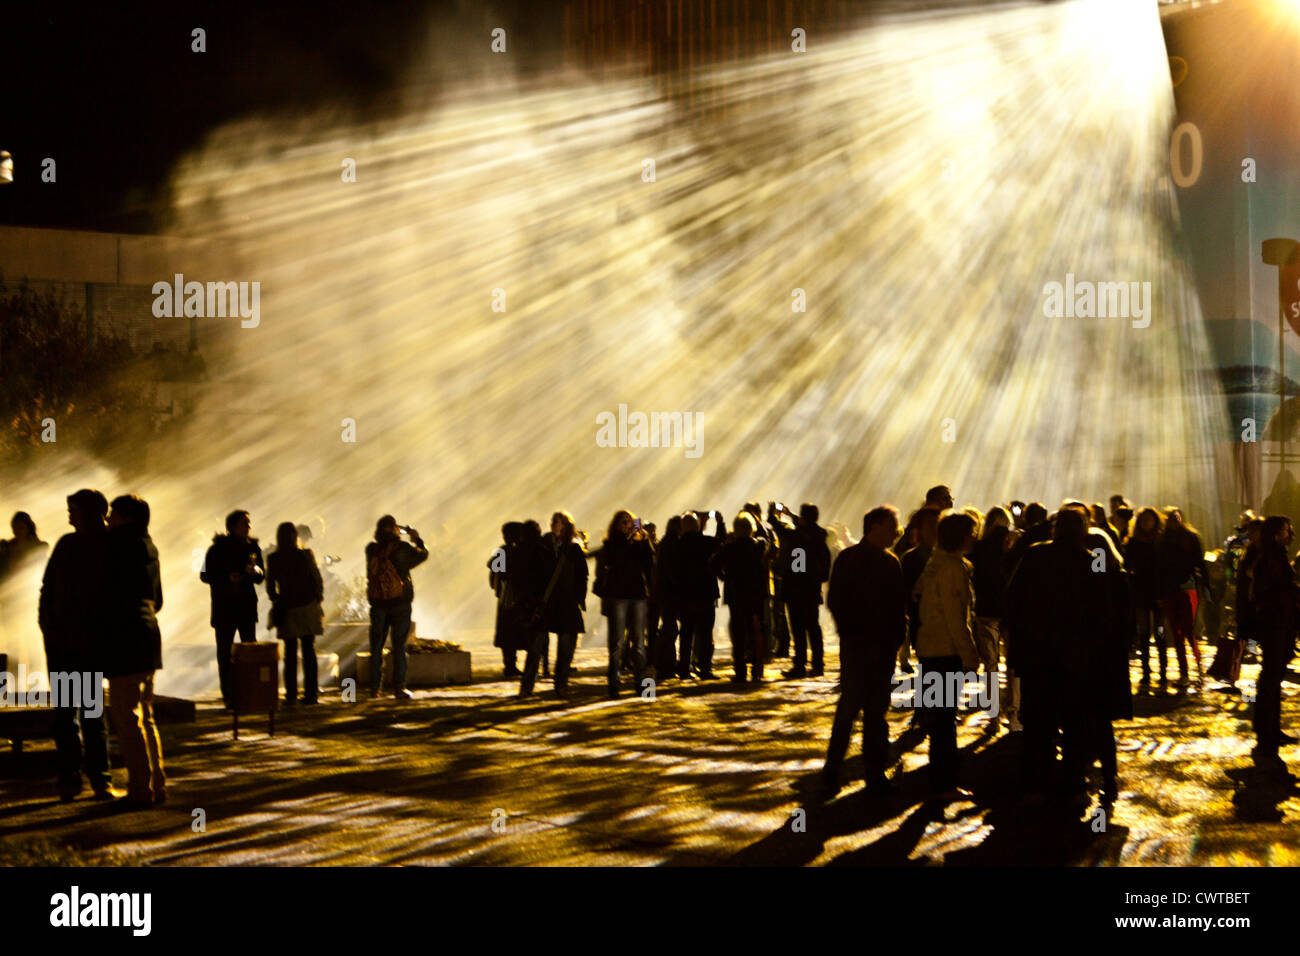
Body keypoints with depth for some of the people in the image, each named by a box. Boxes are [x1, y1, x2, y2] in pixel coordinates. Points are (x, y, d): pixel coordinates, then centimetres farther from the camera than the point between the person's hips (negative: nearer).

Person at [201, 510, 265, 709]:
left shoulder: (252, 547, 8)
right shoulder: (218, 548, -2)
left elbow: (261, 577, 11)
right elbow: (205, 575, -3)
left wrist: (256, 571, -13)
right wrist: (227, 578, -19)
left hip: (247, 606, 3)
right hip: (223, 607, -3)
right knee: (225, 652, -1)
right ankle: (229, 696, 2)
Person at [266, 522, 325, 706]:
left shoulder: (273, 559, -6)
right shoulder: (305, 555, -8)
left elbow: (270, 586, 0)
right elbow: (318, 581, -4)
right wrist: (317, 600, 10)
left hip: (287, 610, 0)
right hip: (307, 608, 0)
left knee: (290, 653, 6)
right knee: (309, 651, 7)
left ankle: (291, 695, 3)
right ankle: (310, 693, 7)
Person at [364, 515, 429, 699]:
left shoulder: (371, 549, -3)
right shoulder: (403, 548, -10)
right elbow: (423, 555, 6)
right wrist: (416, 539, 22)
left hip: (378, 603, 3)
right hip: (400, 602, -3)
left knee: (376, 646, 10)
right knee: (399, 646, 2)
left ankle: (374, 688, 10)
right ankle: (399, 687, -1)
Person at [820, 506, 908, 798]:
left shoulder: (891, 563, 13)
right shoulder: (849, 560, -3)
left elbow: (899, 603, 16)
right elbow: (835, 601, -6)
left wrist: (898, 635, 2)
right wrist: (851, 634, -12)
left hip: (884, 647, 5)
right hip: (857, 647, -5)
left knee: (877, 711, 7)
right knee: (849, 706, -6)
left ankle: (876, 774, 10)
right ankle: (831, 772, 1)